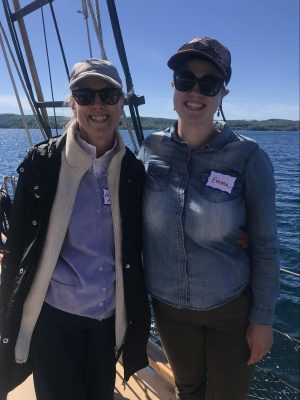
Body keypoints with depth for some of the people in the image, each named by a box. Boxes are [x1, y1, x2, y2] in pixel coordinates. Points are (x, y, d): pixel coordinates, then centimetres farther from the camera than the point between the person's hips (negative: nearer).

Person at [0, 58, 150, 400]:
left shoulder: (132, 170, -2)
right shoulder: (43, 162, -11)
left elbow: (133, 251, 6)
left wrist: (137, 317, 9)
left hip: (109, 316, 3)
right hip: (53, 314, -3)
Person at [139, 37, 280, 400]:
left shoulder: (248, 158, -17)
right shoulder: (151, 150, -9)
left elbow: (265, 246, -11)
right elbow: (136, 227, 1)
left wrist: (262, 318, -6)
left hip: (232, 309, -2)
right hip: (168, 307, 3)